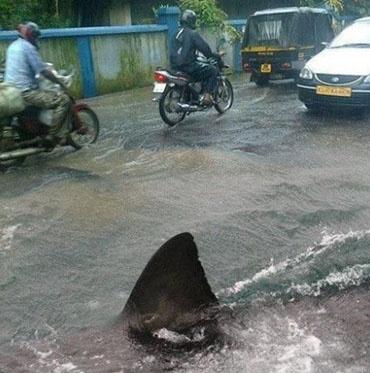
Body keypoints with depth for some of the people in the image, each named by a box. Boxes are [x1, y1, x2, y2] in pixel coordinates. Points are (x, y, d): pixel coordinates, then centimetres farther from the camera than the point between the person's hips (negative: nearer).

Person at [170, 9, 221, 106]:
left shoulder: (177, 33, 15)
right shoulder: (192, 33, -10)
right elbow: (204, 47, -11)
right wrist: (214, 55, 6)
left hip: (175, 65, 9)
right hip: (187, 65, -9)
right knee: (213, 70, 0)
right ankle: (208, 96, -7)